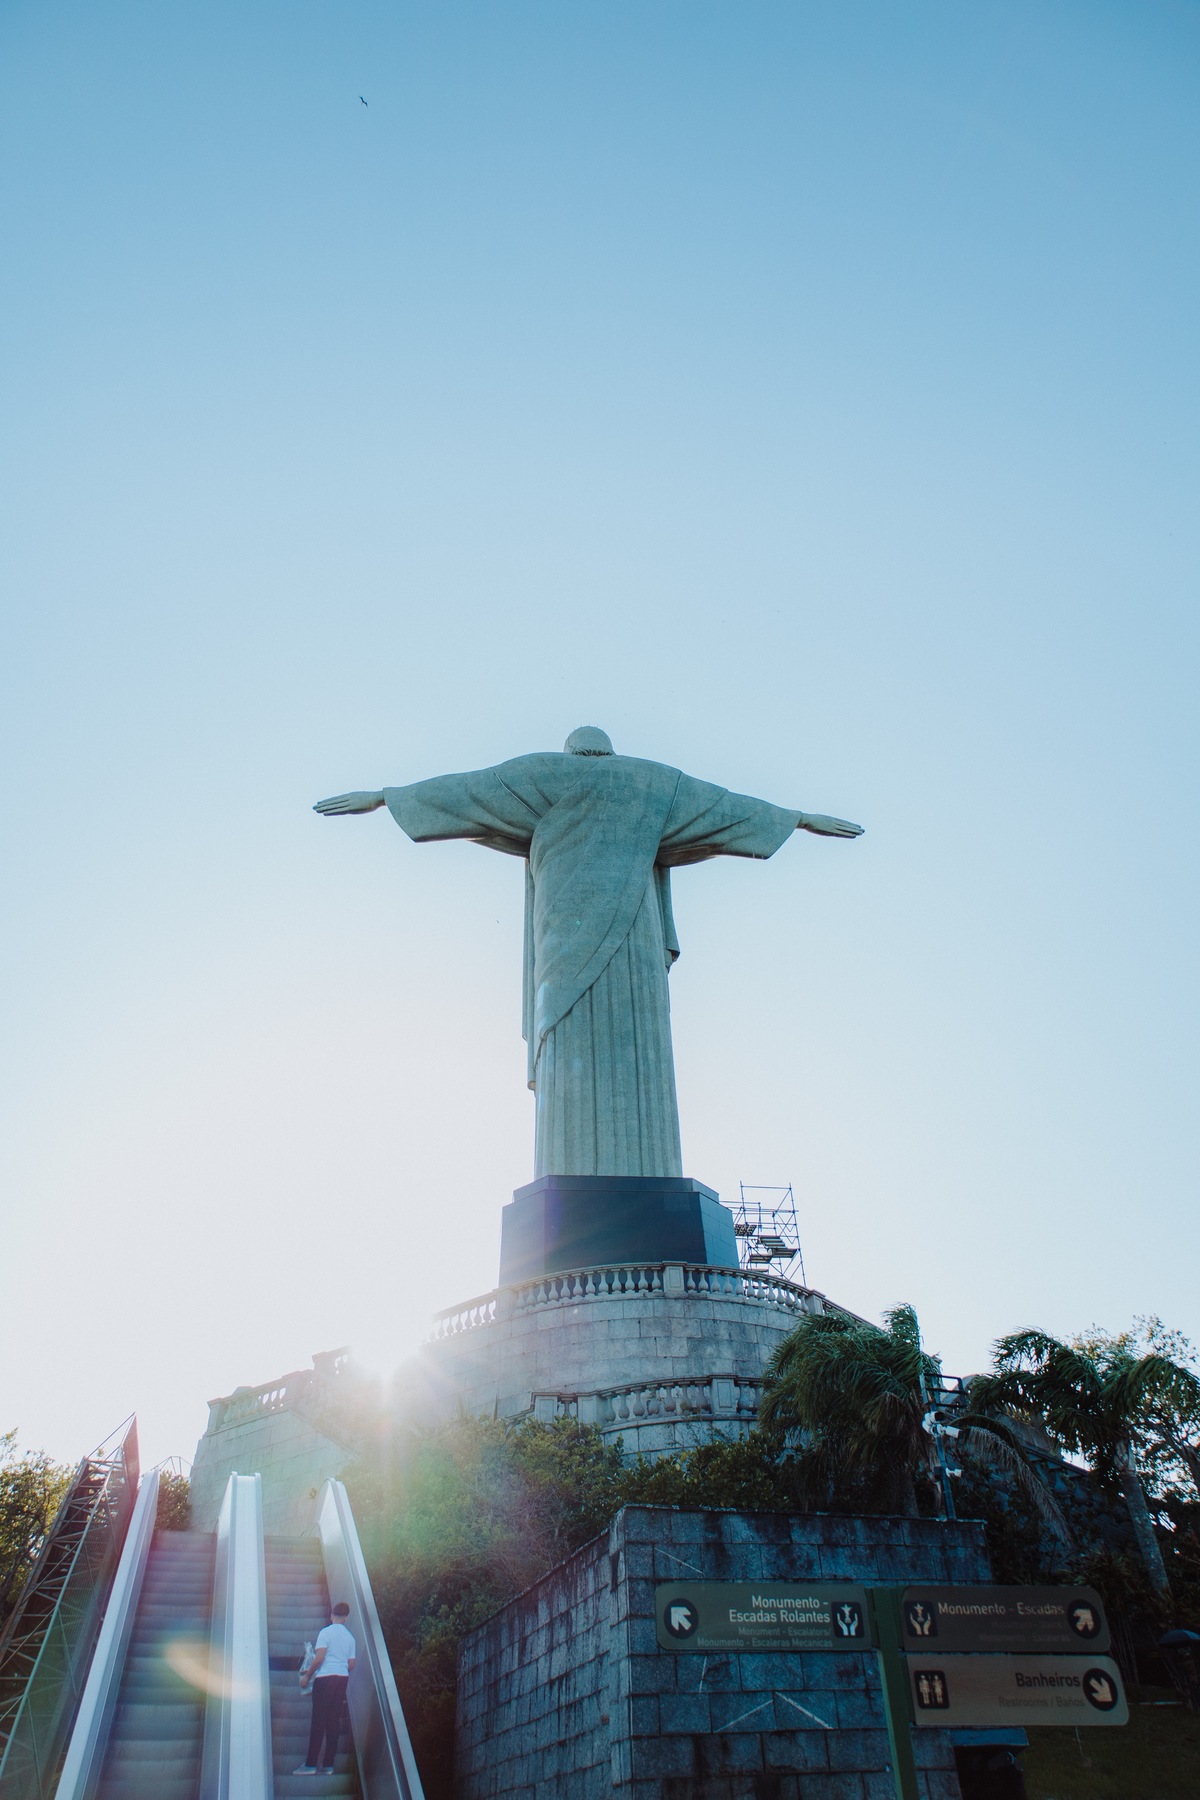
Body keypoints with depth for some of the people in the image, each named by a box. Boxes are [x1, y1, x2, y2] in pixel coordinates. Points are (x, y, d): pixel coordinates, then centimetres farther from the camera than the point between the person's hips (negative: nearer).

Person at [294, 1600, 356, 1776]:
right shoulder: (350, 1636, 11)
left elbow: (319, 1658, -13)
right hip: (343, 1678, 5)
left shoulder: (326, 1632, -5)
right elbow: (351, 1664, 10)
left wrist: (307, 1675, -1)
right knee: (334, 1721, 7)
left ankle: (311, 1763, -2)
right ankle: (328, 1764, 6)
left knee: (319, 1721, -2)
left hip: (325, 1678, -5)